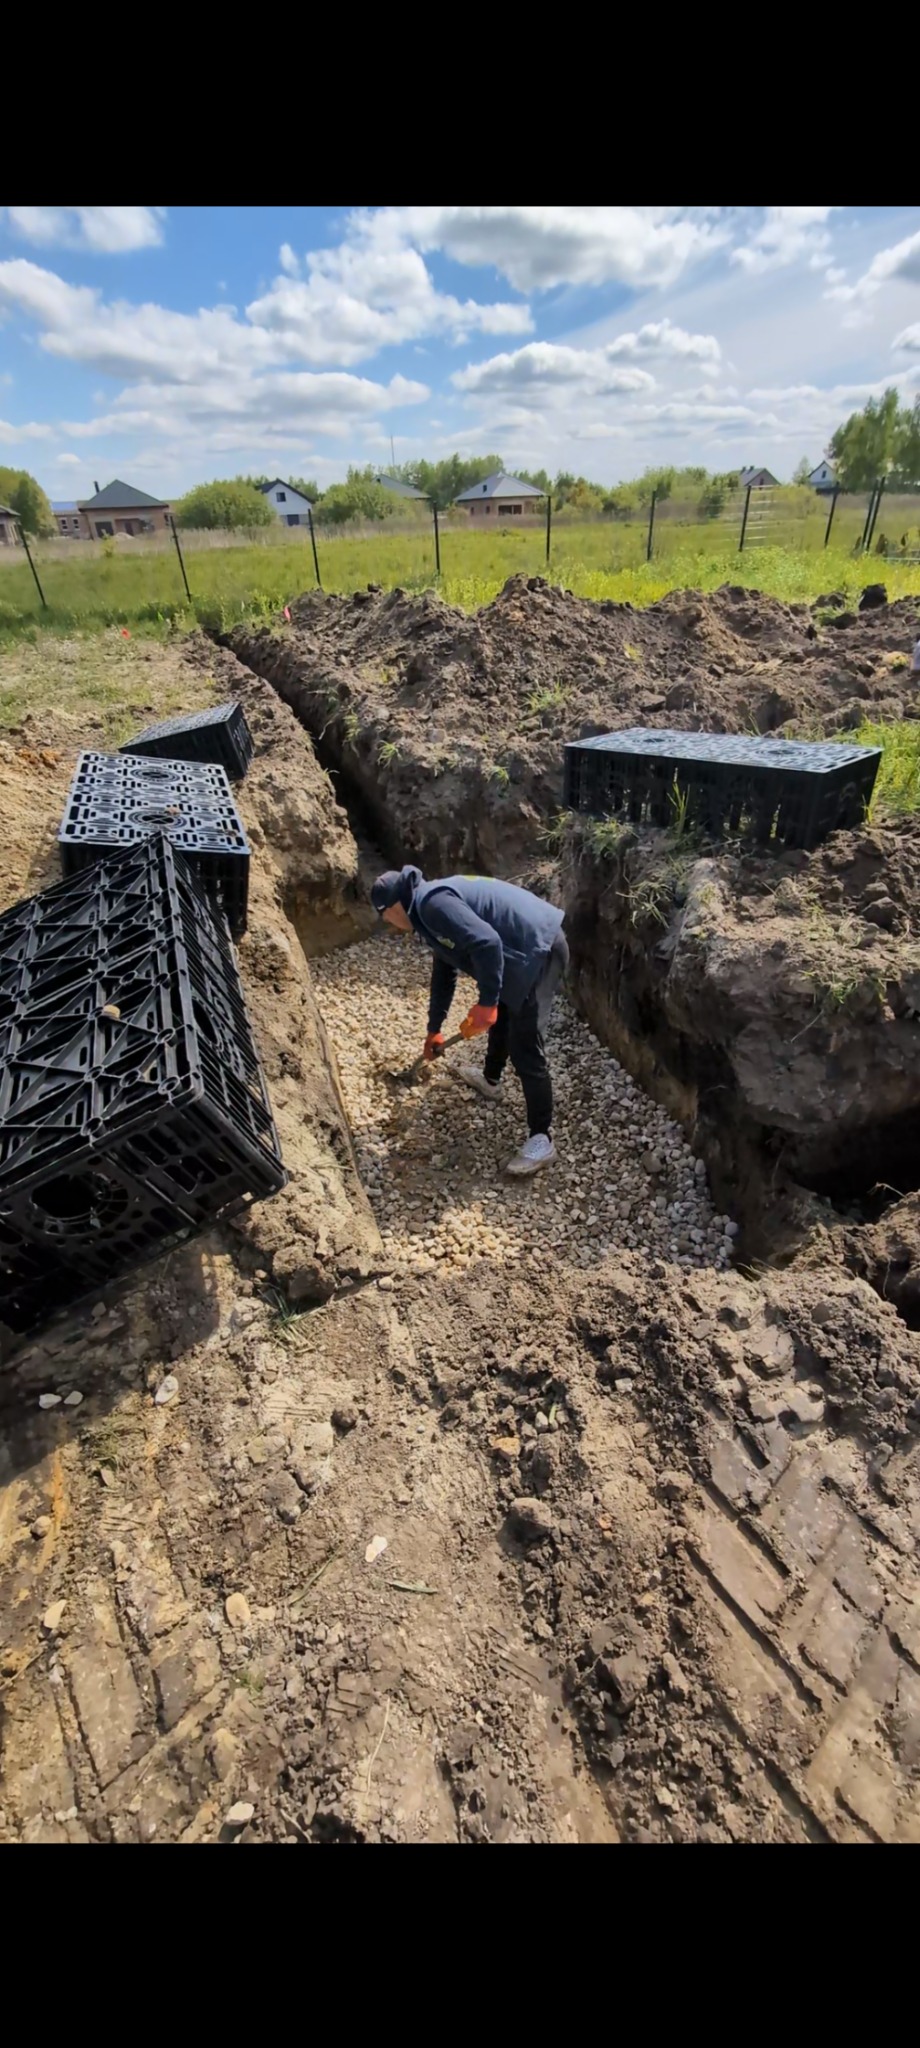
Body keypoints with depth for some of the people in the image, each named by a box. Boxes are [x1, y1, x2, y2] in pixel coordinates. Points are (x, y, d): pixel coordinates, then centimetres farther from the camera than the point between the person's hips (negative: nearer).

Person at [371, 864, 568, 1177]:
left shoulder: (431, 903, -14)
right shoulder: (432, 907, 20)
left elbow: (487, 943, -28)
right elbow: (444, 972, 29)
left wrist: (485, 1003, -20)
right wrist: (434, 1029, 36)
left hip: (538, 950, -11)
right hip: (533, 946, 11)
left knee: (525, 1049, -6)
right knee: (502, 1015, 29)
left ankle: (541, 1139, 6)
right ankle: (490, 1080, 52)